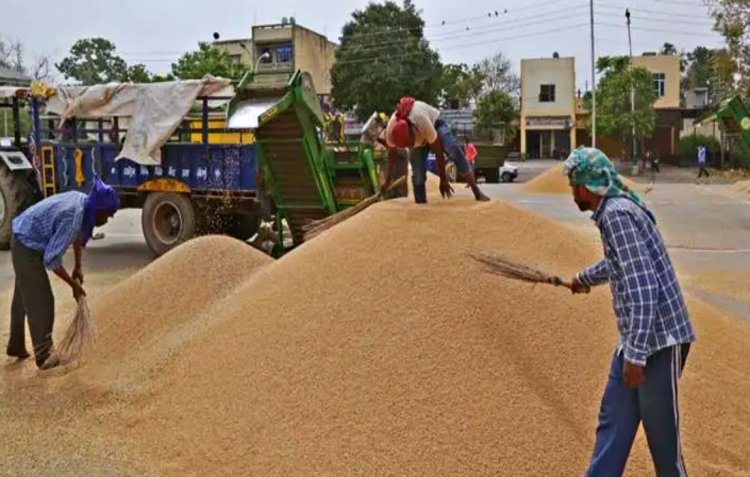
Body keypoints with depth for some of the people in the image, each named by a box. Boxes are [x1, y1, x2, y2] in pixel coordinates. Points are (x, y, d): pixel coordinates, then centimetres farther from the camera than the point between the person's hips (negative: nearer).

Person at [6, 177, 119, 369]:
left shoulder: (84, 201, -5)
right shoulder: (73, 217, -32)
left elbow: (79, 235, 14)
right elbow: (51, 260, -29)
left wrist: (78, 267, 12)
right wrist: (74, 284, -18)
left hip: (25, 242, 10)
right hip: (28, 247, -10)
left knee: (24, 297, 21)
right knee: (40, 301, -5)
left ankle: (16, 346, 35)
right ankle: (44, 356, 3)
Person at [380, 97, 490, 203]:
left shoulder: (422, 121, -44)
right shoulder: (391, 131, -33)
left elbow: (439, 153, -34)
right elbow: (392, 154, -10)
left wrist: (443, 180, -28)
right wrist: (387, 178, -5)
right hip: (419, 137, 4)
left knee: (454, 150, -29)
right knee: (417, 174, -9)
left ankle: (477, 192, -29)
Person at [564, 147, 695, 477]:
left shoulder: (616, 214, -17)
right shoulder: (615, 211, 12)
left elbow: (642, 285, -25)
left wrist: (635, 354, -26)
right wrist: (584, 279, 51)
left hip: (659, 339, -10)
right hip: (637, 339, 10)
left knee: (661, 432, 3)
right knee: (613, 420, 13)